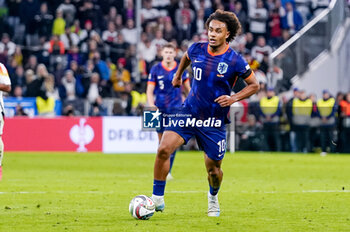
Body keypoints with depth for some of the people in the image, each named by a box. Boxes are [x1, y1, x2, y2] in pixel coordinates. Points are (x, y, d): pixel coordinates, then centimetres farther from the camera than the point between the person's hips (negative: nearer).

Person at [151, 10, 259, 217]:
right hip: (189, 113, 2)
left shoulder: (234, 61, -13)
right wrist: (178, 75, 34)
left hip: (215, 122, -2)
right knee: (164, 149, -18)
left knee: (213, 169, 6)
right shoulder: (197, 50, -2)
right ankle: (158, 199, -8)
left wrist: (234, 98, -16)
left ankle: (213, 198, 41)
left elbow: (254, 85, -1)